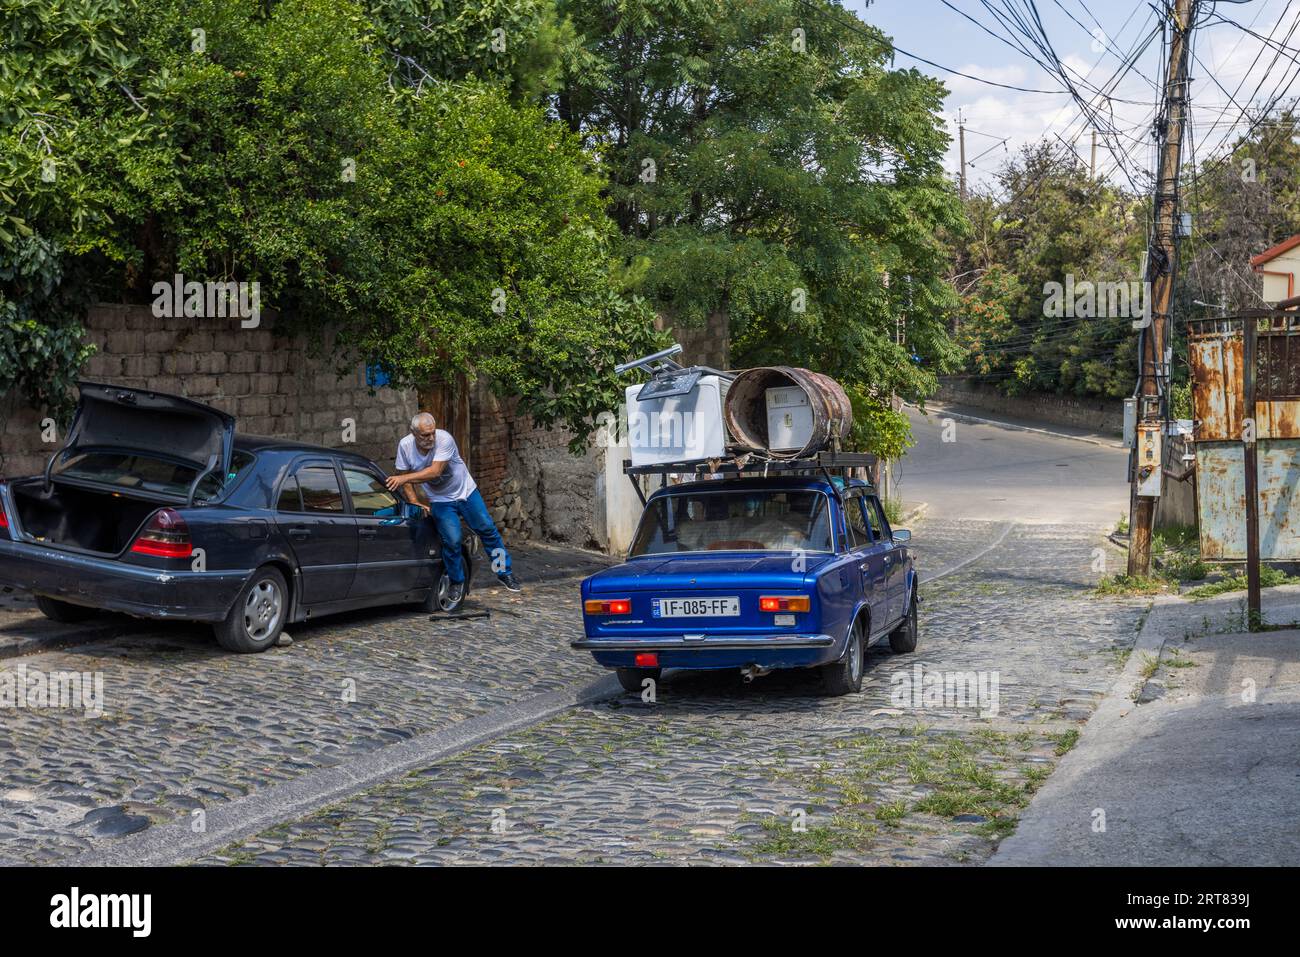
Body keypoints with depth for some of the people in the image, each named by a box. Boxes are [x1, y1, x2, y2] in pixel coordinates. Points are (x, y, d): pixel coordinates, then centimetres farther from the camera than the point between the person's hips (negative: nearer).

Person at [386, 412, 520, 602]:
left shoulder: (444, 439, -27)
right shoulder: (405, 445, -15)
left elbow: (435, 472, -36)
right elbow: (405, 477, -4)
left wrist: (404, 478, -41)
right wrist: (415, 503, -14)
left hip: (466, 492, -1)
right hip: (441, 501, 1)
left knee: (488, 530, 3)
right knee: (452, 540, -15)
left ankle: (504, 573, 20)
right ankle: (457, 582, 7)